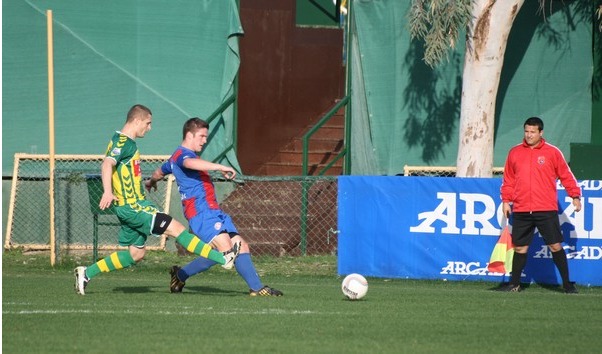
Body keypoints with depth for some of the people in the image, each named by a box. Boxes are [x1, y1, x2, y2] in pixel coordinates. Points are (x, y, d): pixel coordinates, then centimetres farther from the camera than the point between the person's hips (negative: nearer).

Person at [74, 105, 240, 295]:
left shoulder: (126, 142, 17)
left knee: (136, 253, 14)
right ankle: (224, 258, -16)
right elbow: (107, 164, -30)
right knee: (176, 229, -13)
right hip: (132, 206, -11)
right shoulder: (123, 142, -14)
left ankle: (86, 273, 15)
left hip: (130, 206, 11)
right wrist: (108, 192, -46)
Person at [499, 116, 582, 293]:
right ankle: (514, 283, 15)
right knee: (520, 247, 6)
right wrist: (506, 200, 8)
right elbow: (508, 179, 15)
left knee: (555, 245, -4)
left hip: (546, 210, -2)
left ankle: (567, 284, 2)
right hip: (521, 210, 2)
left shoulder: (552, 152, 3)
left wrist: (575, 195, -1)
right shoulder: (515, 153, 10)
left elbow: (566, 176, 6)